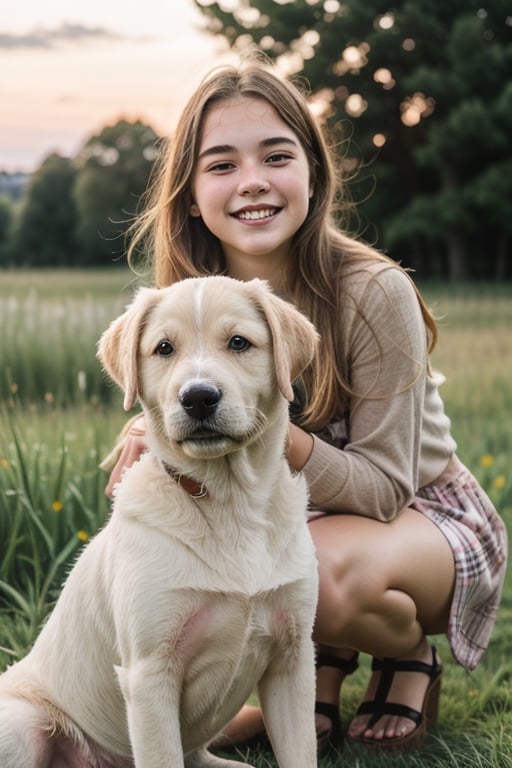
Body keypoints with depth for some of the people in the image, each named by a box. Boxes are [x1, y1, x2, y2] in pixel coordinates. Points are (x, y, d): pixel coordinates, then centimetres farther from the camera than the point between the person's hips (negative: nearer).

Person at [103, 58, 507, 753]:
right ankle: (324, 663, 12)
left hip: (423, 515, -4)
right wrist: (156, 434, -29)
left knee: (323, 567, -38)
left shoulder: (374, 293, -26)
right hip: (287, 526, 4)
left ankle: (409, 657, -4)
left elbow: (385, 487, -23)